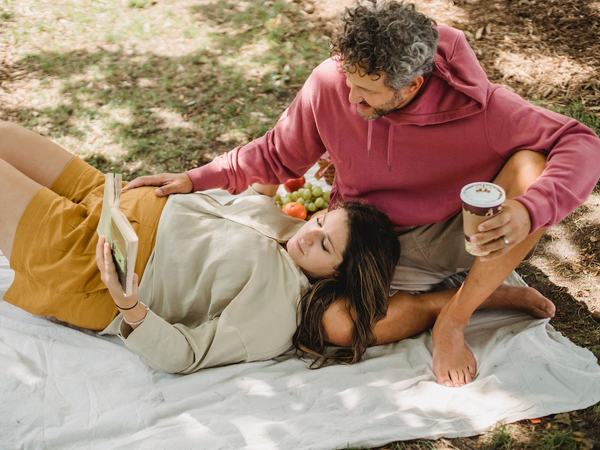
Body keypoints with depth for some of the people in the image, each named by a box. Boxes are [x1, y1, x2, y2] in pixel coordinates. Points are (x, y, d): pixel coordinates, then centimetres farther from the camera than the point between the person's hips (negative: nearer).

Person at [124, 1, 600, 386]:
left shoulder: (472, 102, -25)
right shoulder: (329, 84, -17)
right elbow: (277, 156, 0)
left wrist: (527, 213, -42)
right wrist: (195, 179, -8)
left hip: (464, 232, -1)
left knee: (532, 166, -30)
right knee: (339, 323, -29)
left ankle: (452, 322, -17)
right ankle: (490, 292, -6)